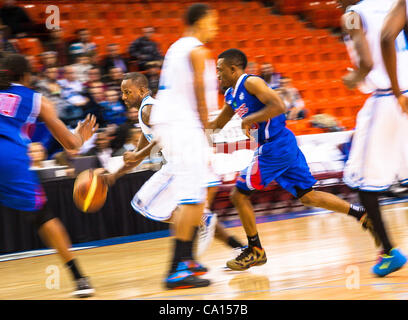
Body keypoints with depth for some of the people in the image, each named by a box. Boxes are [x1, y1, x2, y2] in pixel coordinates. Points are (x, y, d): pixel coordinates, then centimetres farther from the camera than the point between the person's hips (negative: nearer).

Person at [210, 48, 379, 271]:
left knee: (239, 194, -4)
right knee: (308, 196, 13)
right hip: (285, 146, 10)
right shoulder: (231, 95, 16)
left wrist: (249, 119, -19)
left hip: (276, 148, -10)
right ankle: (362, 215, 12)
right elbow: (217, 124, 30)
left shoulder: (251, 83, -13)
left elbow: (278, 106, -25)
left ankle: (255, 251, 4)